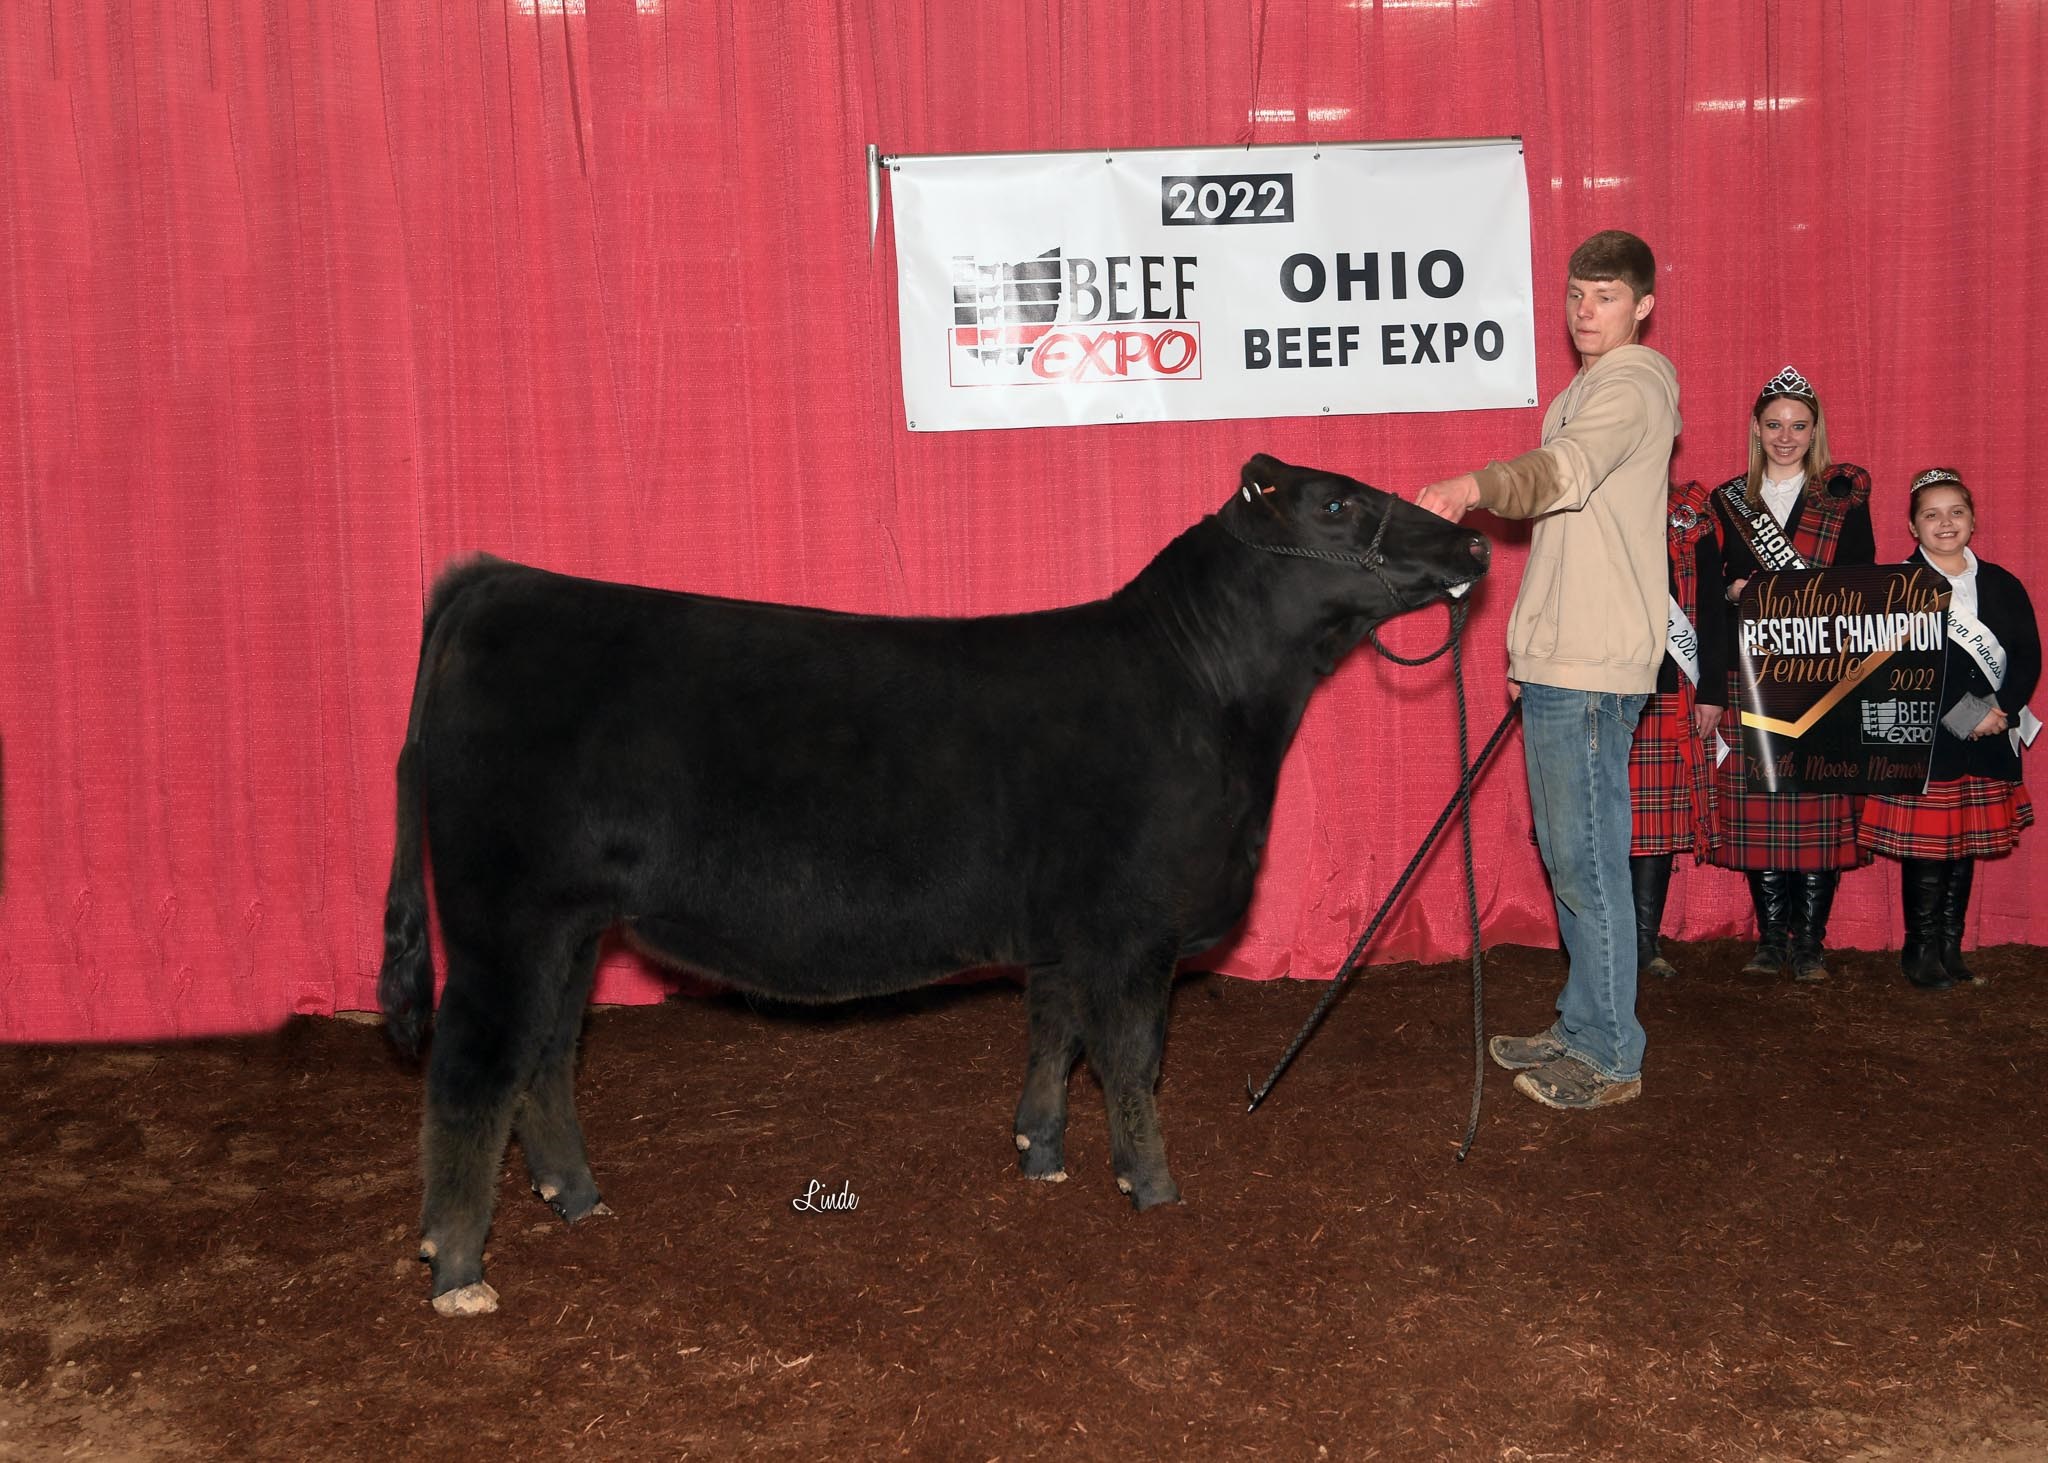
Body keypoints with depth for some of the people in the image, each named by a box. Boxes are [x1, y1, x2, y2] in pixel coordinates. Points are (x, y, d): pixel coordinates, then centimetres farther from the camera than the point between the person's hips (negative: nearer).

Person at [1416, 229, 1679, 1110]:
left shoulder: (1631, 386, -10)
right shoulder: (1592, 390, 23)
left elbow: (1564, 472, -32)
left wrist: (1472, 489, -49)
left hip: (1592, 671, -10)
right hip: (1563, 659, 10)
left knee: (1587, 861, -6)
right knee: (1568, 855, 15)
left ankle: (1609, 1060, 1)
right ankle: (1581, 1030, 24)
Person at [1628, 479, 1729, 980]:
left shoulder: (1690, 510, 10)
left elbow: (1711, 606, 8)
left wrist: (1712, 691, 3)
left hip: (1672, 694, 2)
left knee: (1662, 816, 3)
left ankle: (1645, 941, 11)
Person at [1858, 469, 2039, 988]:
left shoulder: (2002, 586, 12)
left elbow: (2028, 657, 8)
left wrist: (2001, 712, -9)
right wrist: (1966, 715, -15)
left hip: (1989, 744, 4)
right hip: (1924, 741, -4)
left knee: (1966, 848, 9)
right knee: (1926, 849, -3)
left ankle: (1950, 948, 19)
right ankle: (1922, 951, 10)